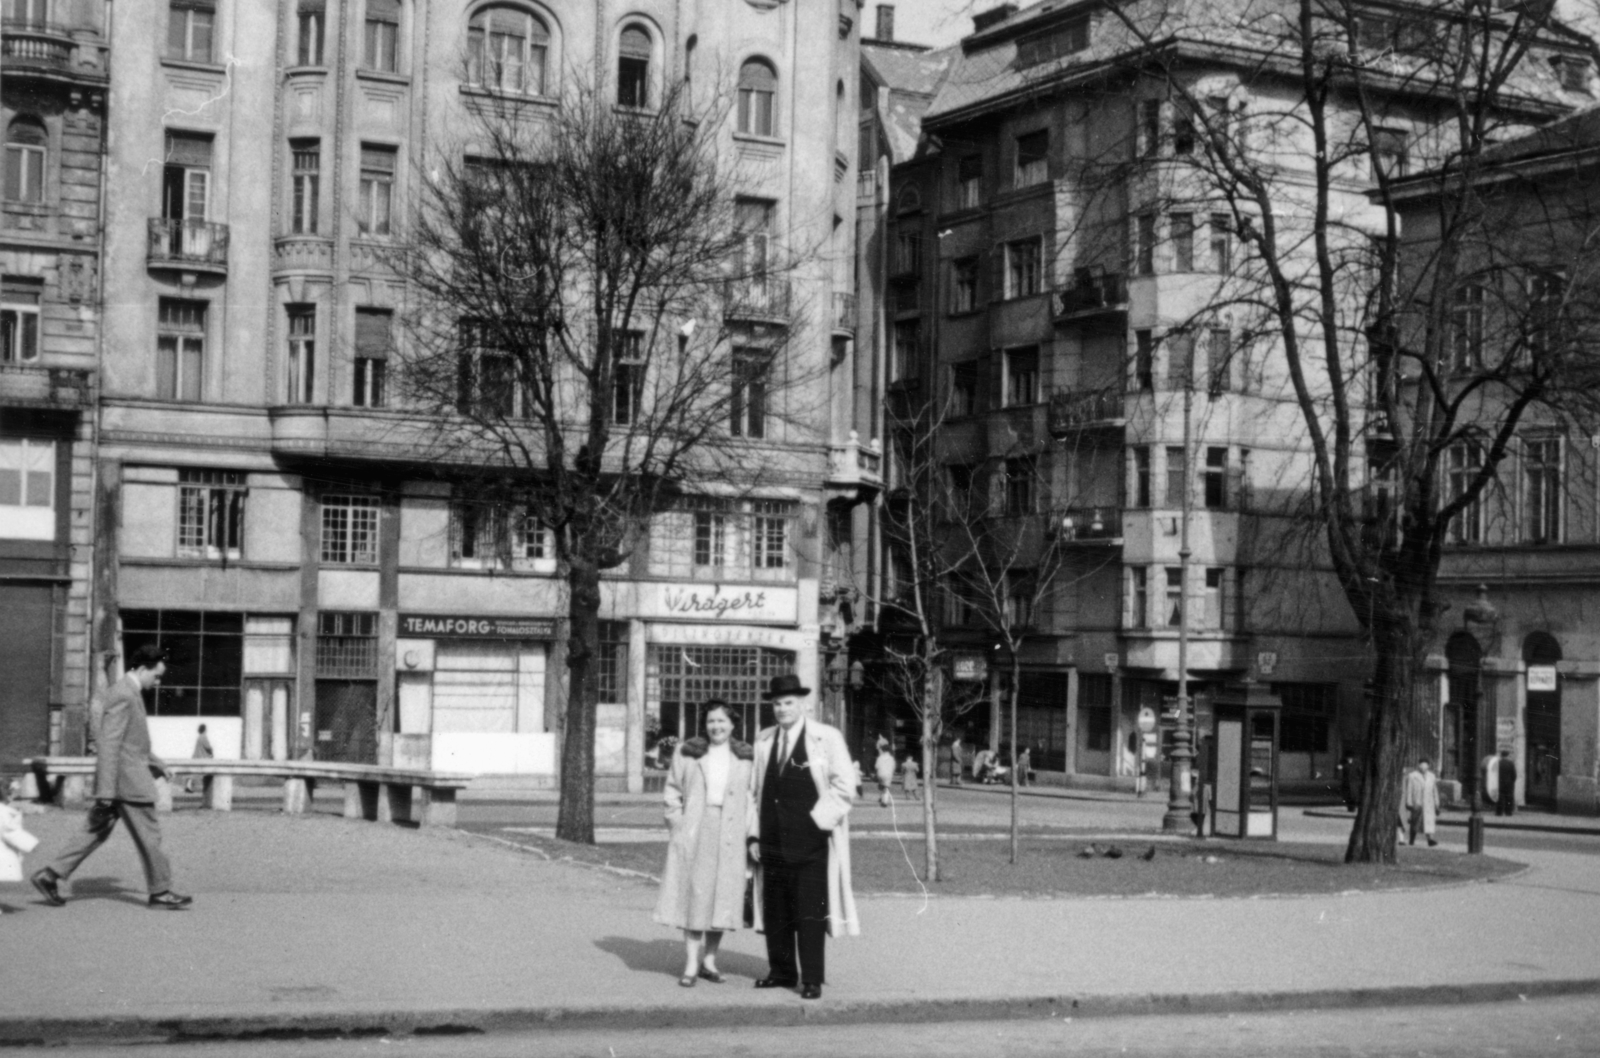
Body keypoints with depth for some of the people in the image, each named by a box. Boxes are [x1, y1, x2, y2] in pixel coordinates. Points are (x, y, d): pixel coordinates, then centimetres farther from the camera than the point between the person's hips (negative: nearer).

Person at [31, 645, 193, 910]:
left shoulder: (126, 692, 15)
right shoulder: (123, 695, -18)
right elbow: (109, 745, -22)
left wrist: (156, 763, 26)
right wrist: (106, 790, -23)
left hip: (119, 781, 10)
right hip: (127, 780, -10)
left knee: (96, 833, 11)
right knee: (149, 837, -1)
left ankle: (50, 875, 10)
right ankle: (160, 892, 7)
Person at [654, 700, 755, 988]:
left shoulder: (746, 757, 7)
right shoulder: (687, 753, 5)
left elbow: (752, 797, 7)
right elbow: (673, 789, 8)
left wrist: (747, 831, -3)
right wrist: (676, 821, -2)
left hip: (728, 836, 1)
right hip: (693, 833, -1)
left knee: (722, 896, 4)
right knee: (693, 895, 0)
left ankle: (709, 959, 18)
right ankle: (691, 963, 4)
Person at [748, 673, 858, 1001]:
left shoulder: (827, 738, -2)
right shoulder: (764, 740, 12)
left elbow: (842, 787, -4)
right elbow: (757, 790, 15)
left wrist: (817, 821, -10)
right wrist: (755, 834, 9)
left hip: (811, 841, -5)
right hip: (772, 841, 5)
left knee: (810, 912, -4)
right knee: (774, 910, 8)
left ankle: (812, 979, 2)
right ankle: (782, 971, 20)